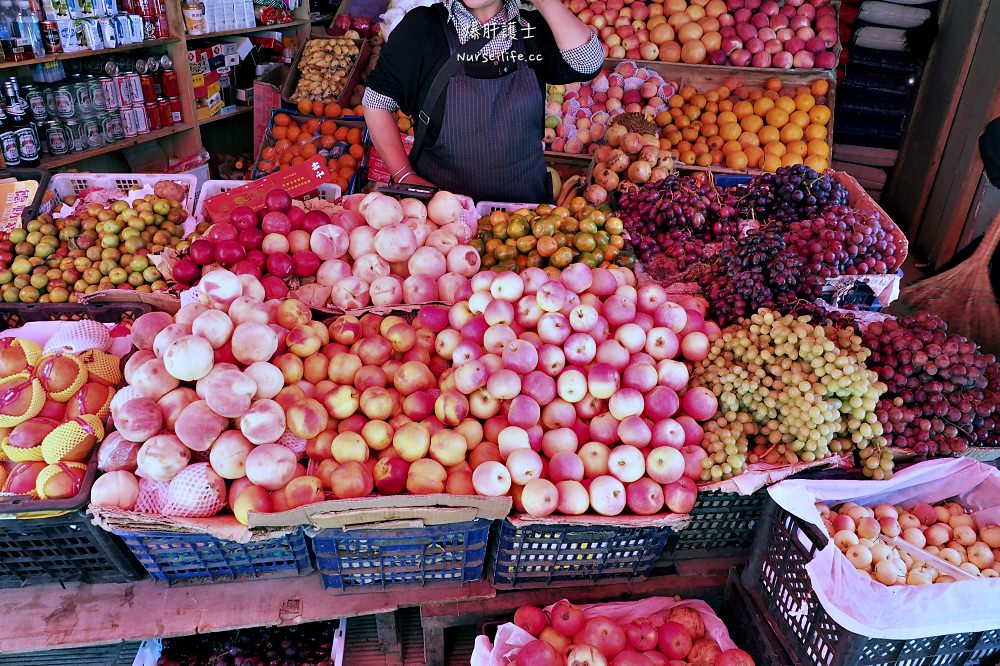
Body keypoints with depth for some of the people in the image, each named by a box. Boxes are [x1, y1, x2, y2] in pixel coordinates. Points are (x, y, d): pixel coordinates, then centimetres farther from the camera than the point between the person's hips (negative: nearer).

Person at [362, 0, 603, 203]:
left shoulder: (533, 29, 6)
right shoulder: (422, 26, -1)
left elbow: (588, 63, -10)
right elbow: (377, 100, 1)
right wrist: (405, 176, -6)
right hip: (437, 198, -1)